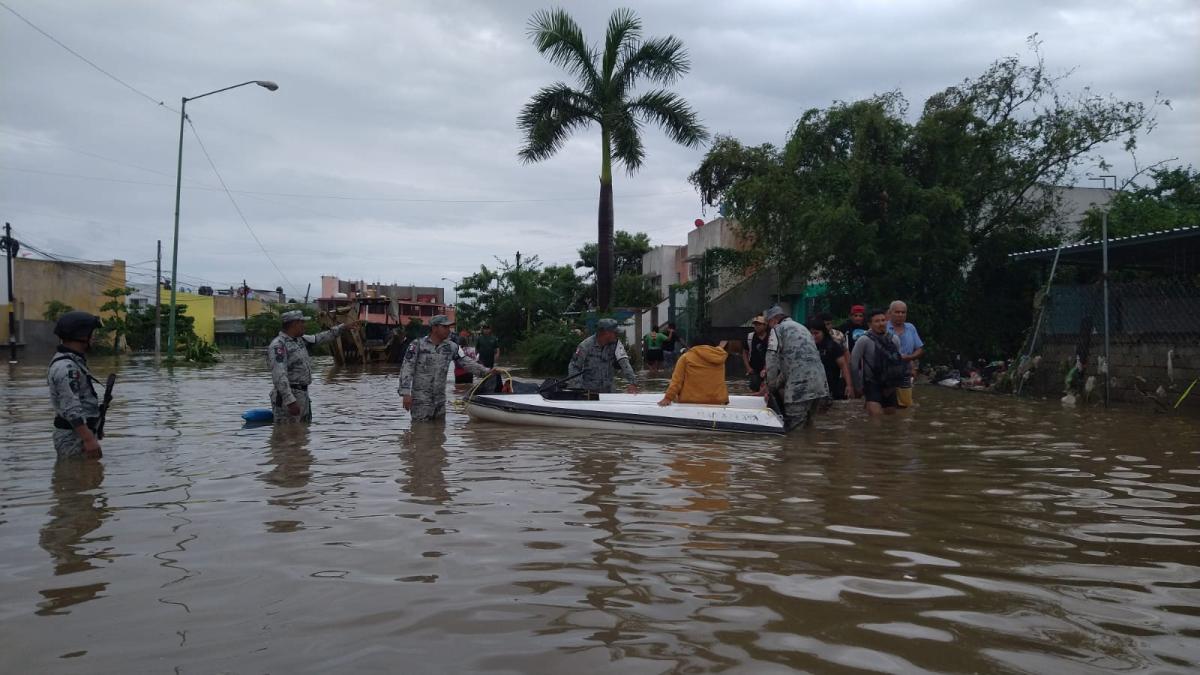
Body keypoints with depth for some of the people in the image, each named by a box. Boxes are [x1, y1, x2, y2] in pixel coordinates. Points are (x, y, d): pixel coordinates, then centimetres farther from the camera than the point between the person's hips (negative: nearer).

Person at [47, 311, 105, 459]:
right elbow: (71, 409, -25)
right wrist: (89, 439, -28)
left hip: (77, 434, 11)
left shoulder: (70, 362, 15)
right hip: (74, 438, -11)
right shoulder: (66, 367, -18)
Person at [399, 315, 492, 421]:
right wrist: (405, 393, -17)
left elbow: (466, 362, 5)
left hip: (440, 399, 5)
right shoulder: (417, 345, -6)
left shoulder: (452, 347, 6)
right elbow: (407, 369, -9)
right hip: (420, 399, -5)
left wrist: (486, 371, -8)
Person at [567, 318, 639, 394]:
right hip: (587, 390, -2)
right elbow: (574, 367, -8)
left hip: (607, 391, 2)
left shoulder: (616, 344, -6)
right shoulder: (585, 345, -12)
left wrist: (633, 383, -29)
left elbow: (624, 363, -17)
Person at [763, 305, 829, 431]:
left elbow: (772, 359, -4)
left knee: (794, 428, -6)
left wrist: (771, 386, 6)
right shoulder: (801, 327, 29)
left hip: (800, 385, -8)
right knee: (807, 423, 17)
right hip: (819, 383, 8)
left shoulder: (778, 328, 5)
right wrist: (777, 383, 32)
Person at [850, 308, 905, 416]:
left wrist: (895, 383, 13)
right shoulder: (864, 340, -12)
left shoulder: (894, 339, 5)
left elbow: (899, 362, 15)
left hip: (889, 387, 6)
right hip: (872, 385, -6)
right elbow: (853, 364, -10)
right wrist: (858, 387, -5)